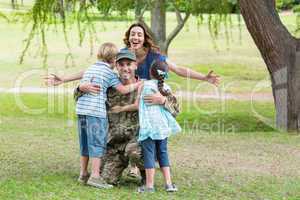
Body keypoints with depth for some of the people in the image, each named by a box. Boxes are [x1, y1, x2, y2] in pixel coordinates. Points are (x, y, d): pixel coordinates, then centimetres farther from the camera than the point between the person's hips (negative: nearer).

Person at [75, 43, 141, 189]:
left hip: (81, 109, 7)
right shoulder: (109, 73, -2)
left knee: (85, 144, 16)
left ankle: (83, 174, 22)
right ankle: (95, 176, -9)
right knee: (97, 144, -4)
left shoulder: (89, 69, 19)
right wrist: (139, 84, 5)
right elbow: (123, 90, -5)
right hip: (96, 111, -7)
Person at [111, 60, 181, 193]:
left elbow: (137, 105, 3)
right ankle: (168, 183, 10)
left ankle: (149, 185, -2)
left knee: (149, 154, -2)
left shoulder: (144, 85, -2)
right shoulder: (166, 89, 8)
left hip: (149, 125, -4)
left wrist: (122, 108, 18)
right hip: (163, 125, 4)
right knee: (163, 153, 13)